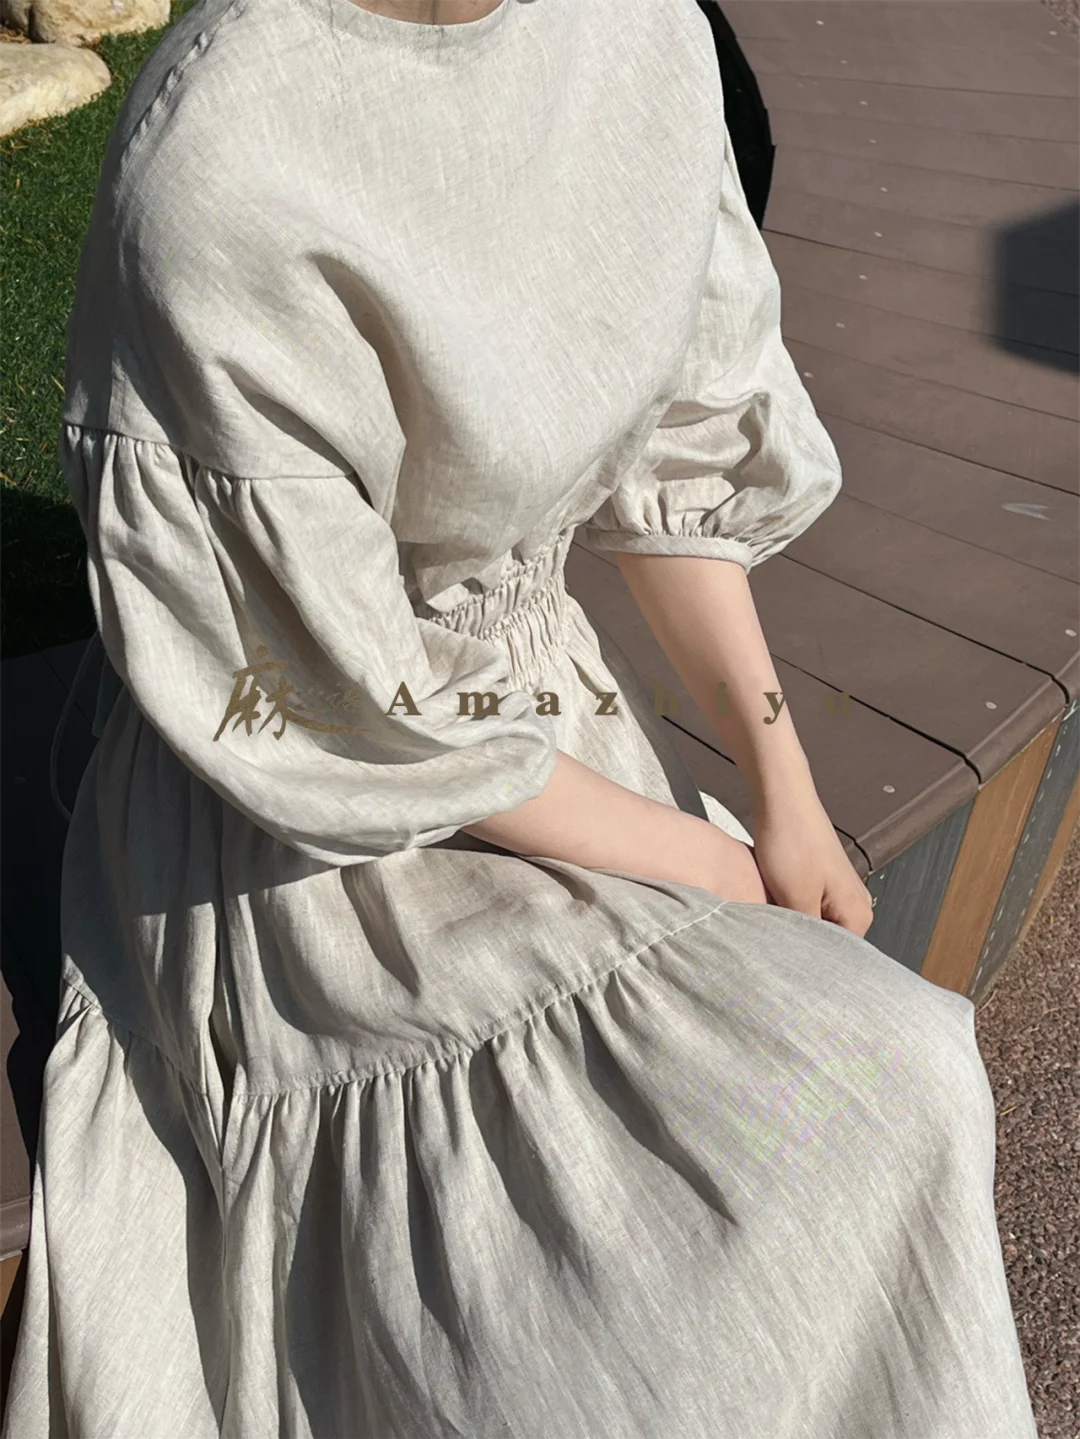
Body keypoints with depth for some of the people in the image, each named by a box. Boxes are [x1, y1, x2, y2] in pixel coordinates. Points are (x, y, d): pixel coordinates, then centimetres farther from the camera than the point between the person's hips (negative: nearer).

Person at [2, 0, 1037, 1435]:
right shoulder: (218, 169, -26)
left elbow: (667, 447, 1)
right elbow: (341, 702, -21)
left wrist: (786, 796, -4)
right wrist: (704, 870, -12)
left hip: (552, 705, 6)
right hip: (313, 804, -6)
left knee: (875, 1089, -5)